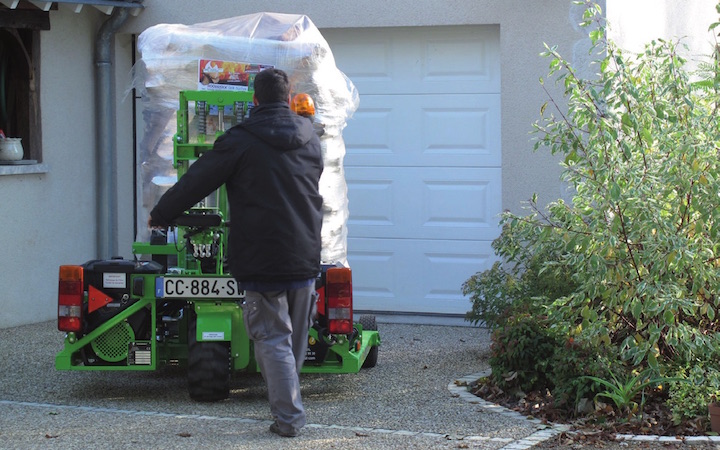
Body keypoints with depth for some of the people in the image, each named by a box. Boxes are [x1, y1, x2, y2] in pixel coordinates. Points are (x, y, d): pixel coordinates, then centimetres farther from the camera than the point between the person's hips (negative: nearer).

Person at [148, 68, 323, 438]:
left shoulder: (240, 141, -8)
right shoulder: (310, 139, 9)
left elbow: (195, 183, -3)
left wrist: (159, 215, 10)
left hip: (261, 259, -5)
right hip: (305, 256, 5)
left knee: (272, 338, 0)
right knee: (295, 338, 16)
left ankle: (288, 417, -3)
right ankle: (287, 405, 29)